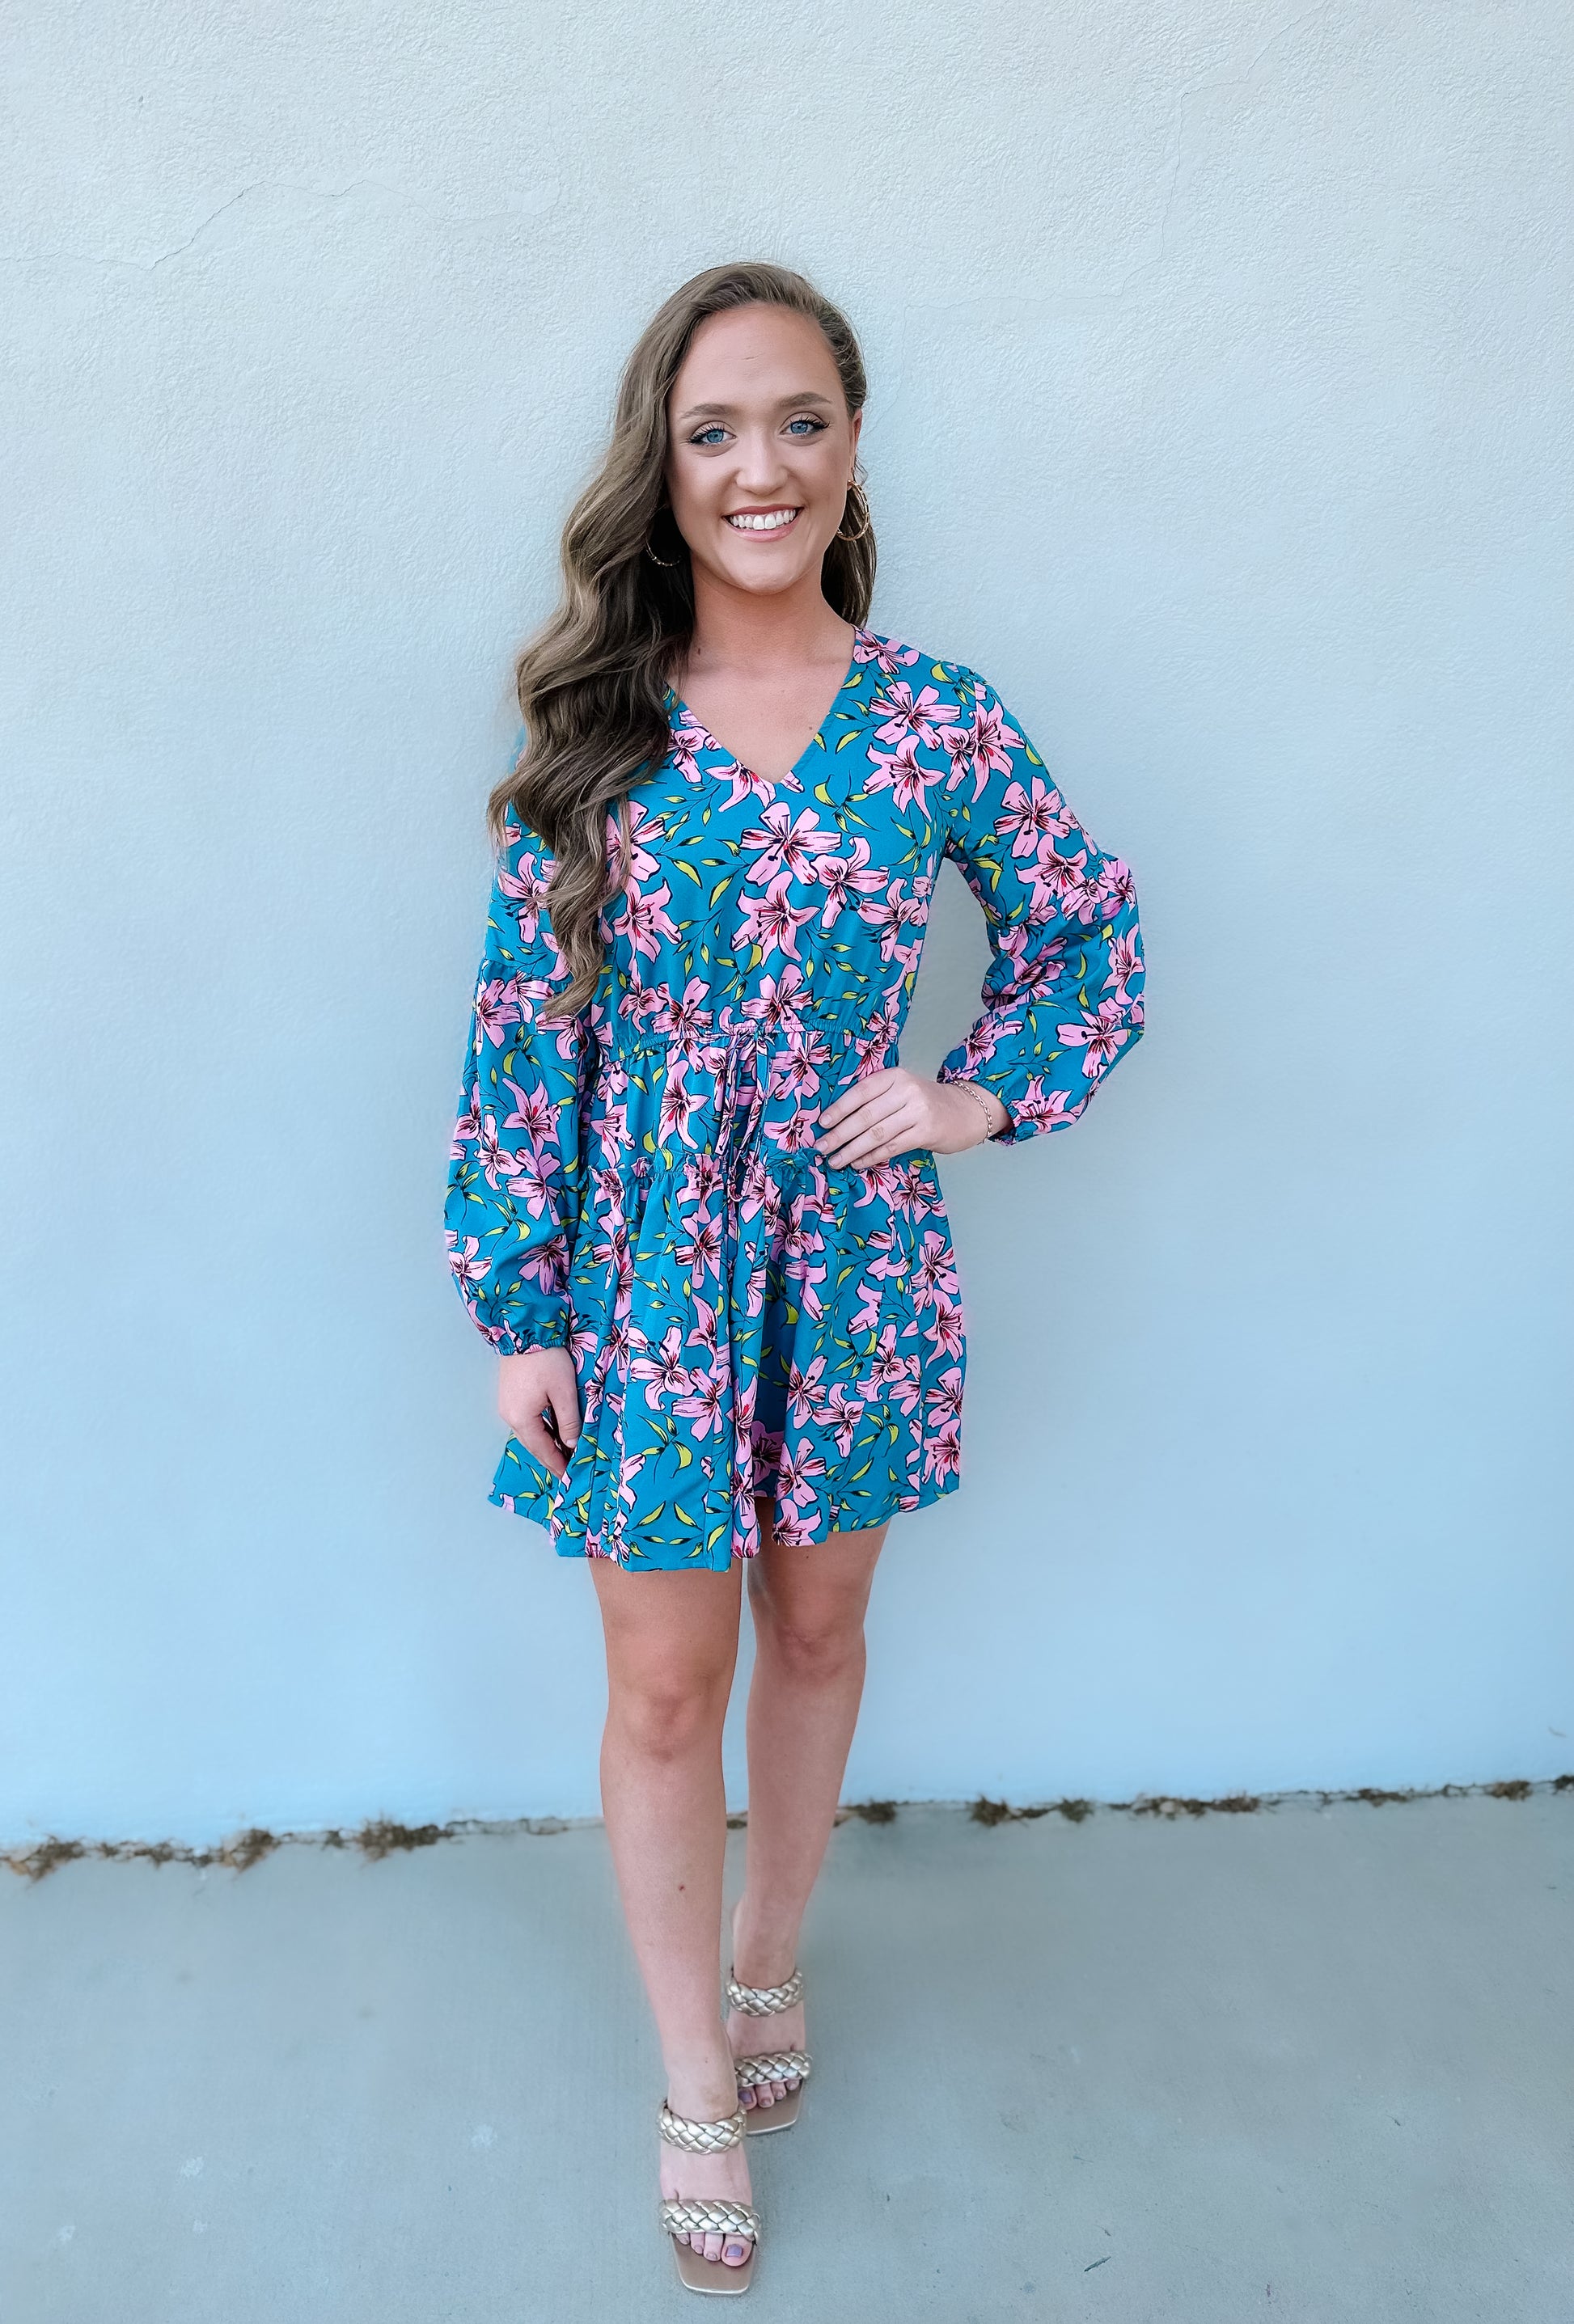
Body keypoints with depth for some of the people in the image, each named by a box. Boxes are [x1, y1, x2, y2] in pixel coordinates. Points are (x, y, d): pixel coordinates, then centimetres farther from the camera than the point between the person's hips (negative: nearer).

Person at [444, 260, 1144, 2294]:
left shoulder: (939, 726, -5)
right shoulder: (592, 726, -5)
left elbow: (1094, 942, 8)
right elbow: (524, 1028, -4)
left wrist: (980, 1094, -8)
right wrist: (521, 1311, -5)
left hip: (854, 1252, 1)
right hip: (643, 1263, -1)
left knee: (818, 1632, 18)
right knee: (665, 1686, 9)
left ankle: (769, 1960, 47)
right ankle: (696, 2085, 34)